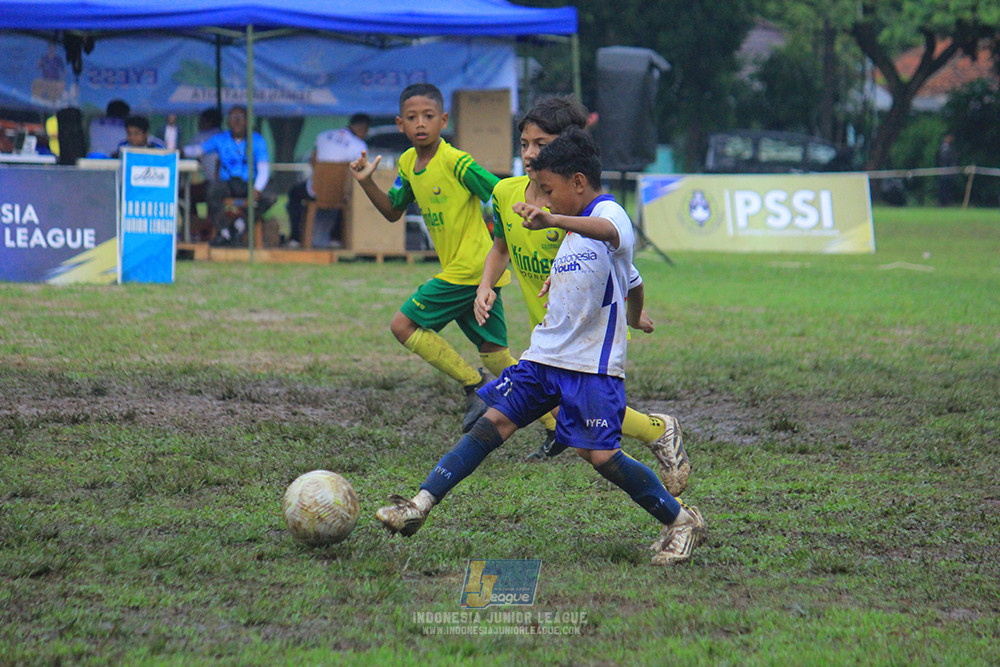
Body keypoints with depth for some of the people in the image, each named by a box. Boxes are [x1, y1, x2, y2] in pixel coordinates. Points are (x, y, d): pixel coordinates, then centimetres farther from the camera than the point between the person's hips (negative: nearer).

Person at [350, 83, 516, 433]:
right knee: (495, 354, 7)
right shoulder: (408, 164, 10)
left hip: (469, 269, -8)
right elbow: (393, 211, 22)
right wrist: (367, 183, 7)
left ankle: (476, 385, -3)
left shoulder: (456, 162, -15)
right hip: (475, 273, 8)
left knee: (403, 326, -7)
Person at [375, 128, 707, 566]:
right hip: (545, 356, 8)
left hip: (592, 365, -8)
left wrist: (551, 219, -57)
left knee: (600, 454, -13)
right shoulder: (574, 229, 19)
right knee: (493, 421, -3)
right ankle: (420, 505, -8)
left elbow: (607, 232, -40)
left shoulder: (609, 212, -12)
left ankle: (681, 521, 5)